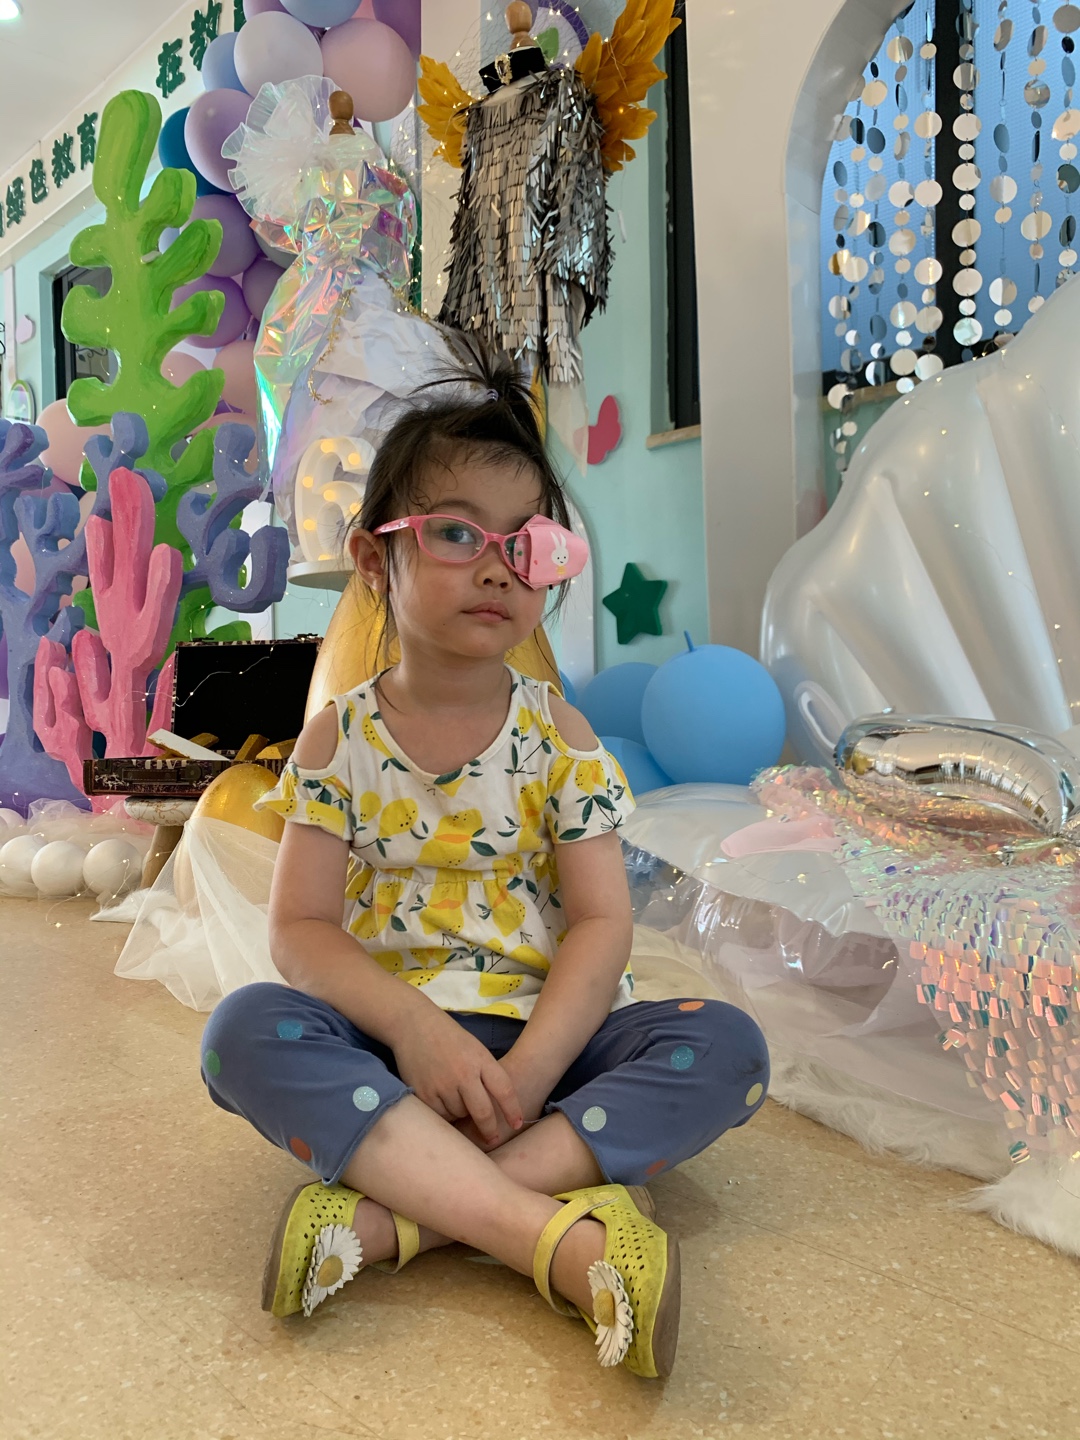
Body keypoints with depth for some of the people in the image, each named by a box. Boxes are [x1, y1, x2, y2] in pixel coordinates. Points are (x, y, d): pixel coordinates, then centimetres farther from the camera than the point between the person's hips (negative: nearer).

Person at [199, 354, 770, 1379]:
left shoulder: (559, 738, 0)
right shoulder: (338, 741, 0)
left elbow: (601, 923, -7)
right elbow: (300, 928, -5)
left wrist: (528, 1070, -22)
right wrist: (414, 1025, -23)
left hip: (545, 1035, 1)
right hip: (387, 1039, 0)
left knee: (727, 1048, -24)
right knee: (244, 1032, -30)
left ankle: (398, 1211, -31)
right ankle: (564, 1232, -36)